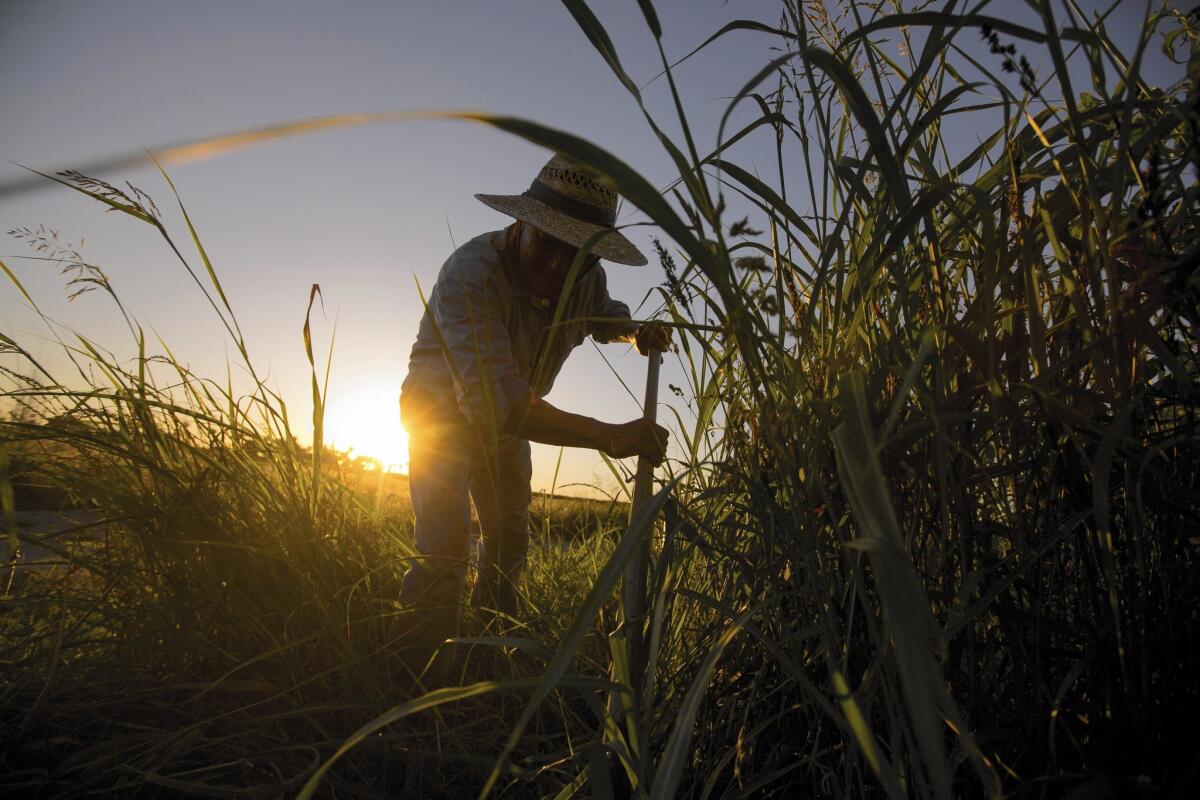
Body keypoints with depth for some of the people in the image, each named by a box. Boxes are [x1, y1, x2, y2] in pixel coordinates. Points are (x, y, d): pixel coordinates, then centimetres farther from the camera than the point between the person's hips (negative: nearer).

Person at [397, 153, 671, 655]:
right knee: (444, 552, -18)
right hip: (442, 411, -6)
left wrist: (637, 332, -17)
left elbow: (605, 315, 8)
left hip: (510, 421, 6)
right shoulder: (471, 274, -40)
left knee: (510, 540, 16)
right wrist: (610, 437, -57)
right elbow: (493, 397, -51)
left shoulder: (586, 278, -18)